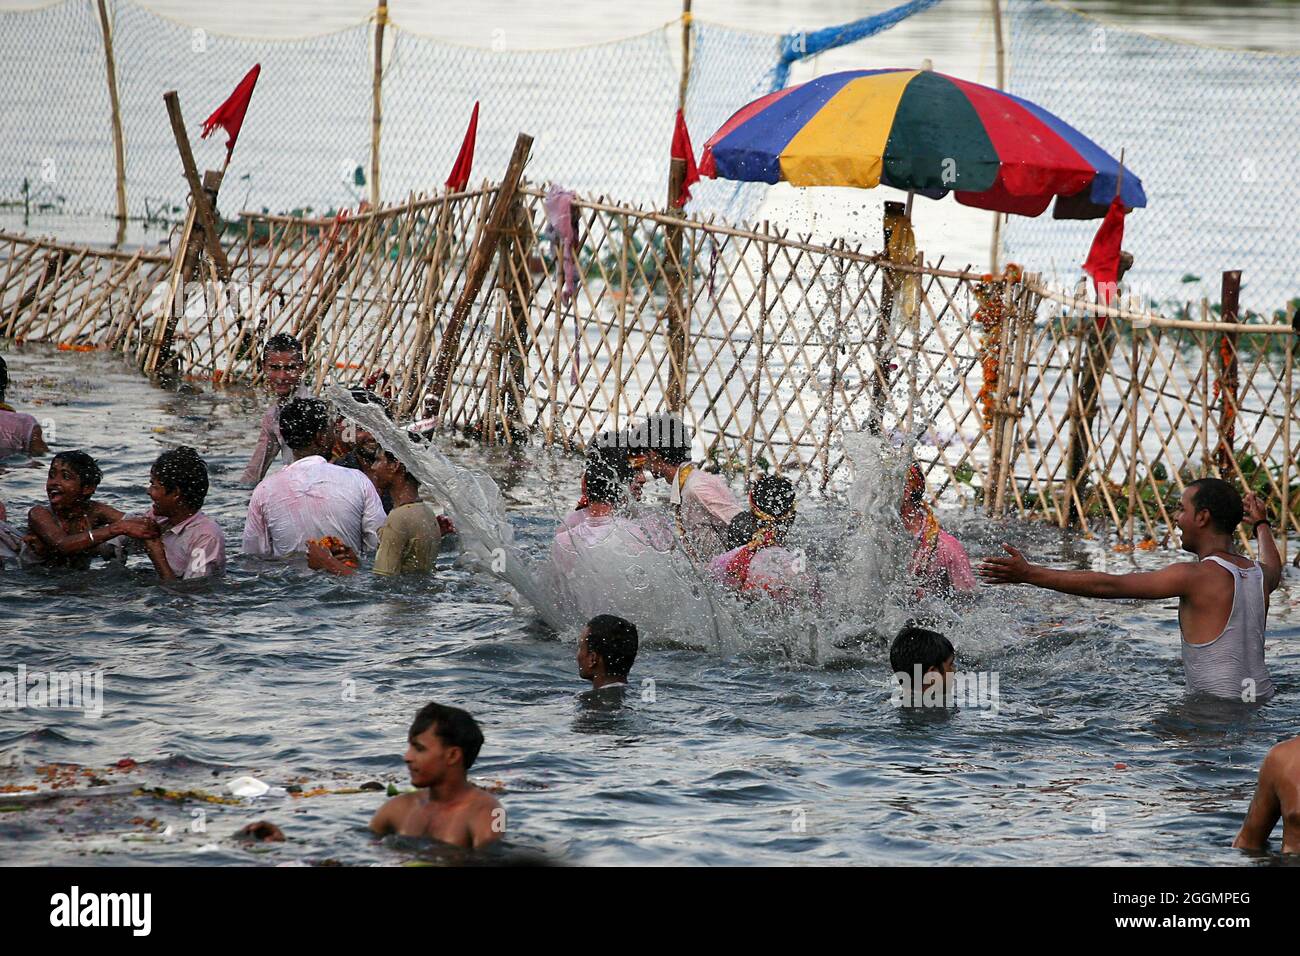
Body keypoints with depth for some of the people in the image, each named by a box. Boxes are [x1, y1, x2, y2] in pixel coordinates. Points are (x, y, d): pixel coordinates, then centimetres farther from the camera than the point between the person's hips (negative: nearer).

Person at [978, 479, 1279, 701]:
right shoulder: (1260, 575, 10)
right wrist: (1260, 524, 61)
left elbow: (1110, 585, -15)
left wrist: (1030, 574, -13)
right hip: (1262, 701, 8)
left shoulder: (1197, 576, -14)